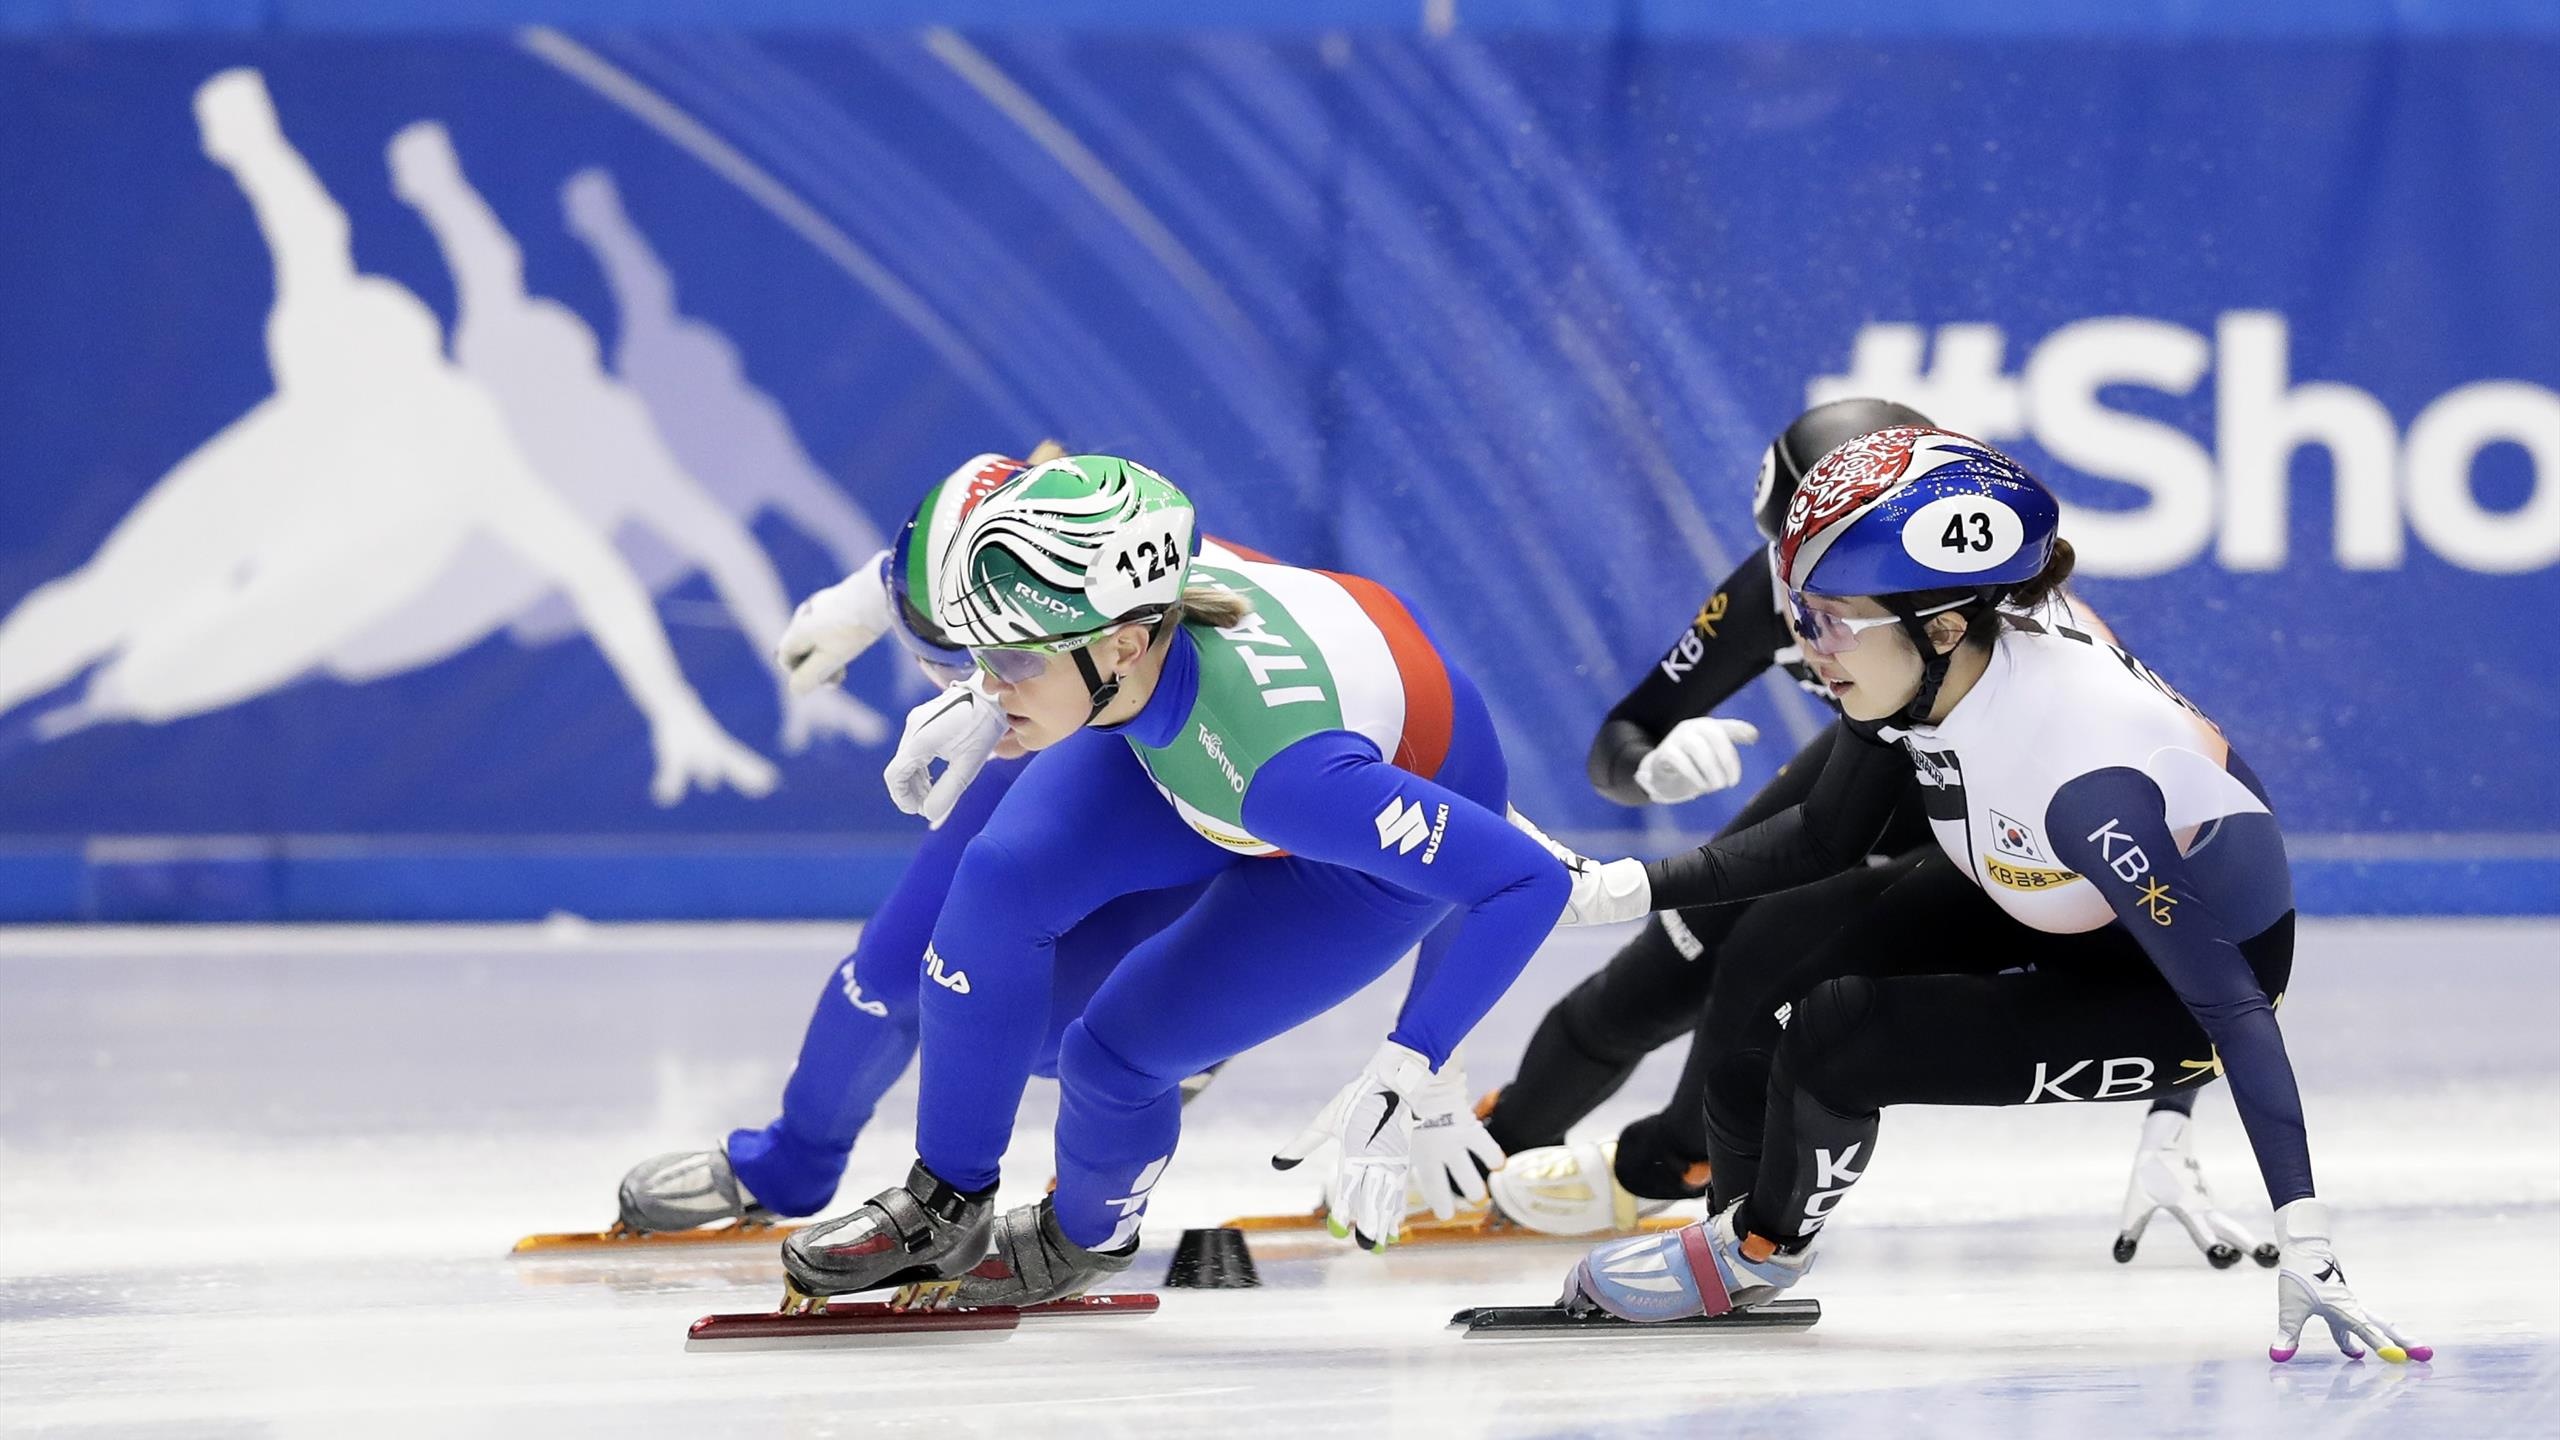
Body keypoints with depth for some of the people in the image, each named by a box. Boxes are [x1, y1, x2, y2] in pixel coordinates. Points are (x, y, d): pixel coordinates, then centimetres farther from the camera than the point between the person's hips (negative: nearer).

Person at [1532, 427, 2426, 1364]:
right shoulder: (1920, 678, -18)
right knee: (1755, 1001, 0)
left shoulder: (2084, 771, -40)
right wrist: (1623, 891, -5)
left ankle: (1762, 1253, 13)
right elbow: (1824, 838, 3)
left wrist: (2305, 1238, -41)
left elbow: (2231, 1004, -38)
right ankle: (1736, 1223, 28)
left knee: (1829, 1041, -18)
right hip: (2036, 908, 7)